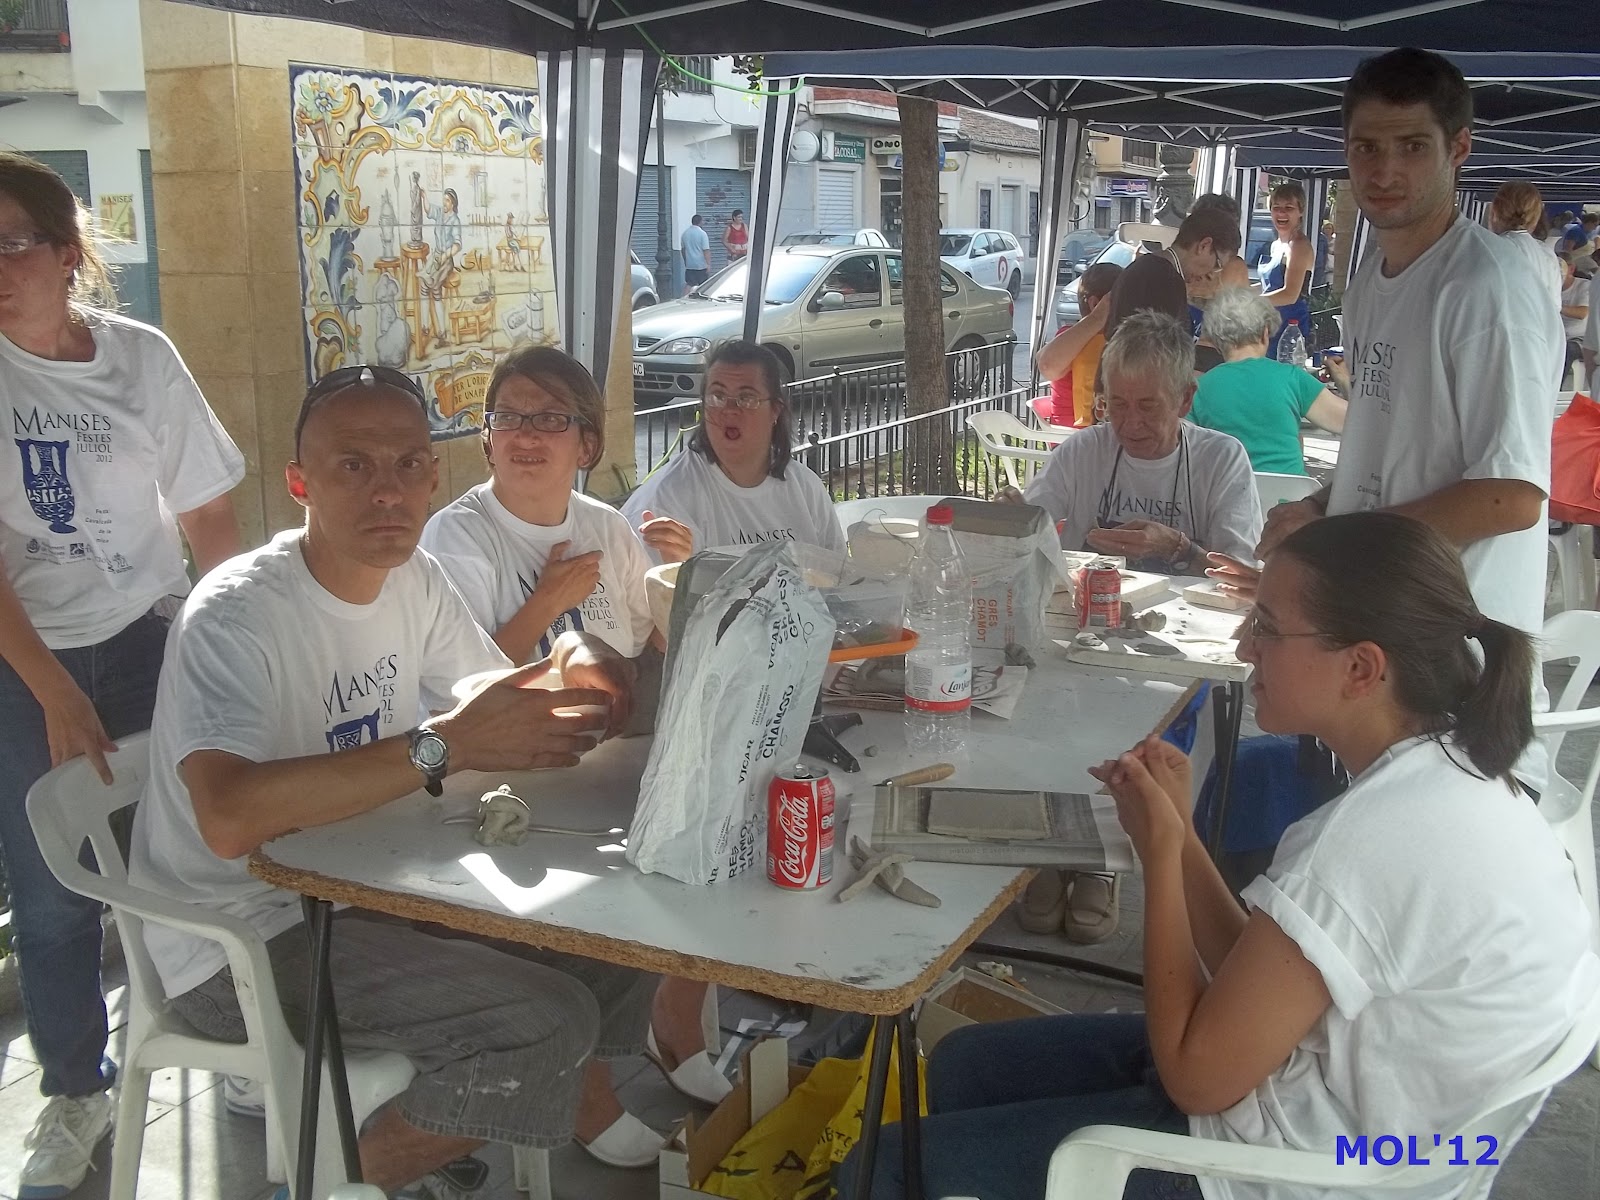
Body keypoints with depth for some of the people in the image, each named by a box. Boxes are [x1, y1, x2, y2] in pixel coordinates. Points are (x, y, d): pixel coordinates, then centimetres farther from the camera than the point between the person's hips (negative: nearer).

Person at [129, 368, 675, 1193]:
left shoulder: (413, 578, 0)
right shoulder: (235, 614, -24)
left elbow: (488, 697, 10)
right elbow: (229, 817, -39)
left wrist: (568, 665, -13)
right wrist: (443, 747, -39)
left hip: (359, 887, 8)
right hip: (243, 941, -8)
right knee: (545, 1020, -21)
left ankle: (582, 1109, 33)